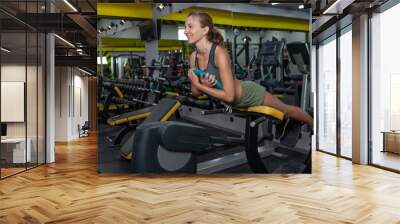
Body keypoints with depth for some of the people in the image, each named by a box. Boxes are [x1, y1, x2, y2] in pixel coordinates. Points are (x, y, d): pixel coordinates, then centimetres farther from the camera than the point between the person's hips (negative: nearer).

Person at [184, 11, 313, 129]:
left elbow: (229, 96, -35)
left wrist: (199, 85, -31)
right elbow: (195, 93, -5)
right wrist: (203, 85, -26)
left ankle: (314, 125, 47)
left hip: (249, 94, -6)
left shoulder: (219, 53, -33)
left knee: (286, 110, 18)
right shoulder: (193, 57, -13)